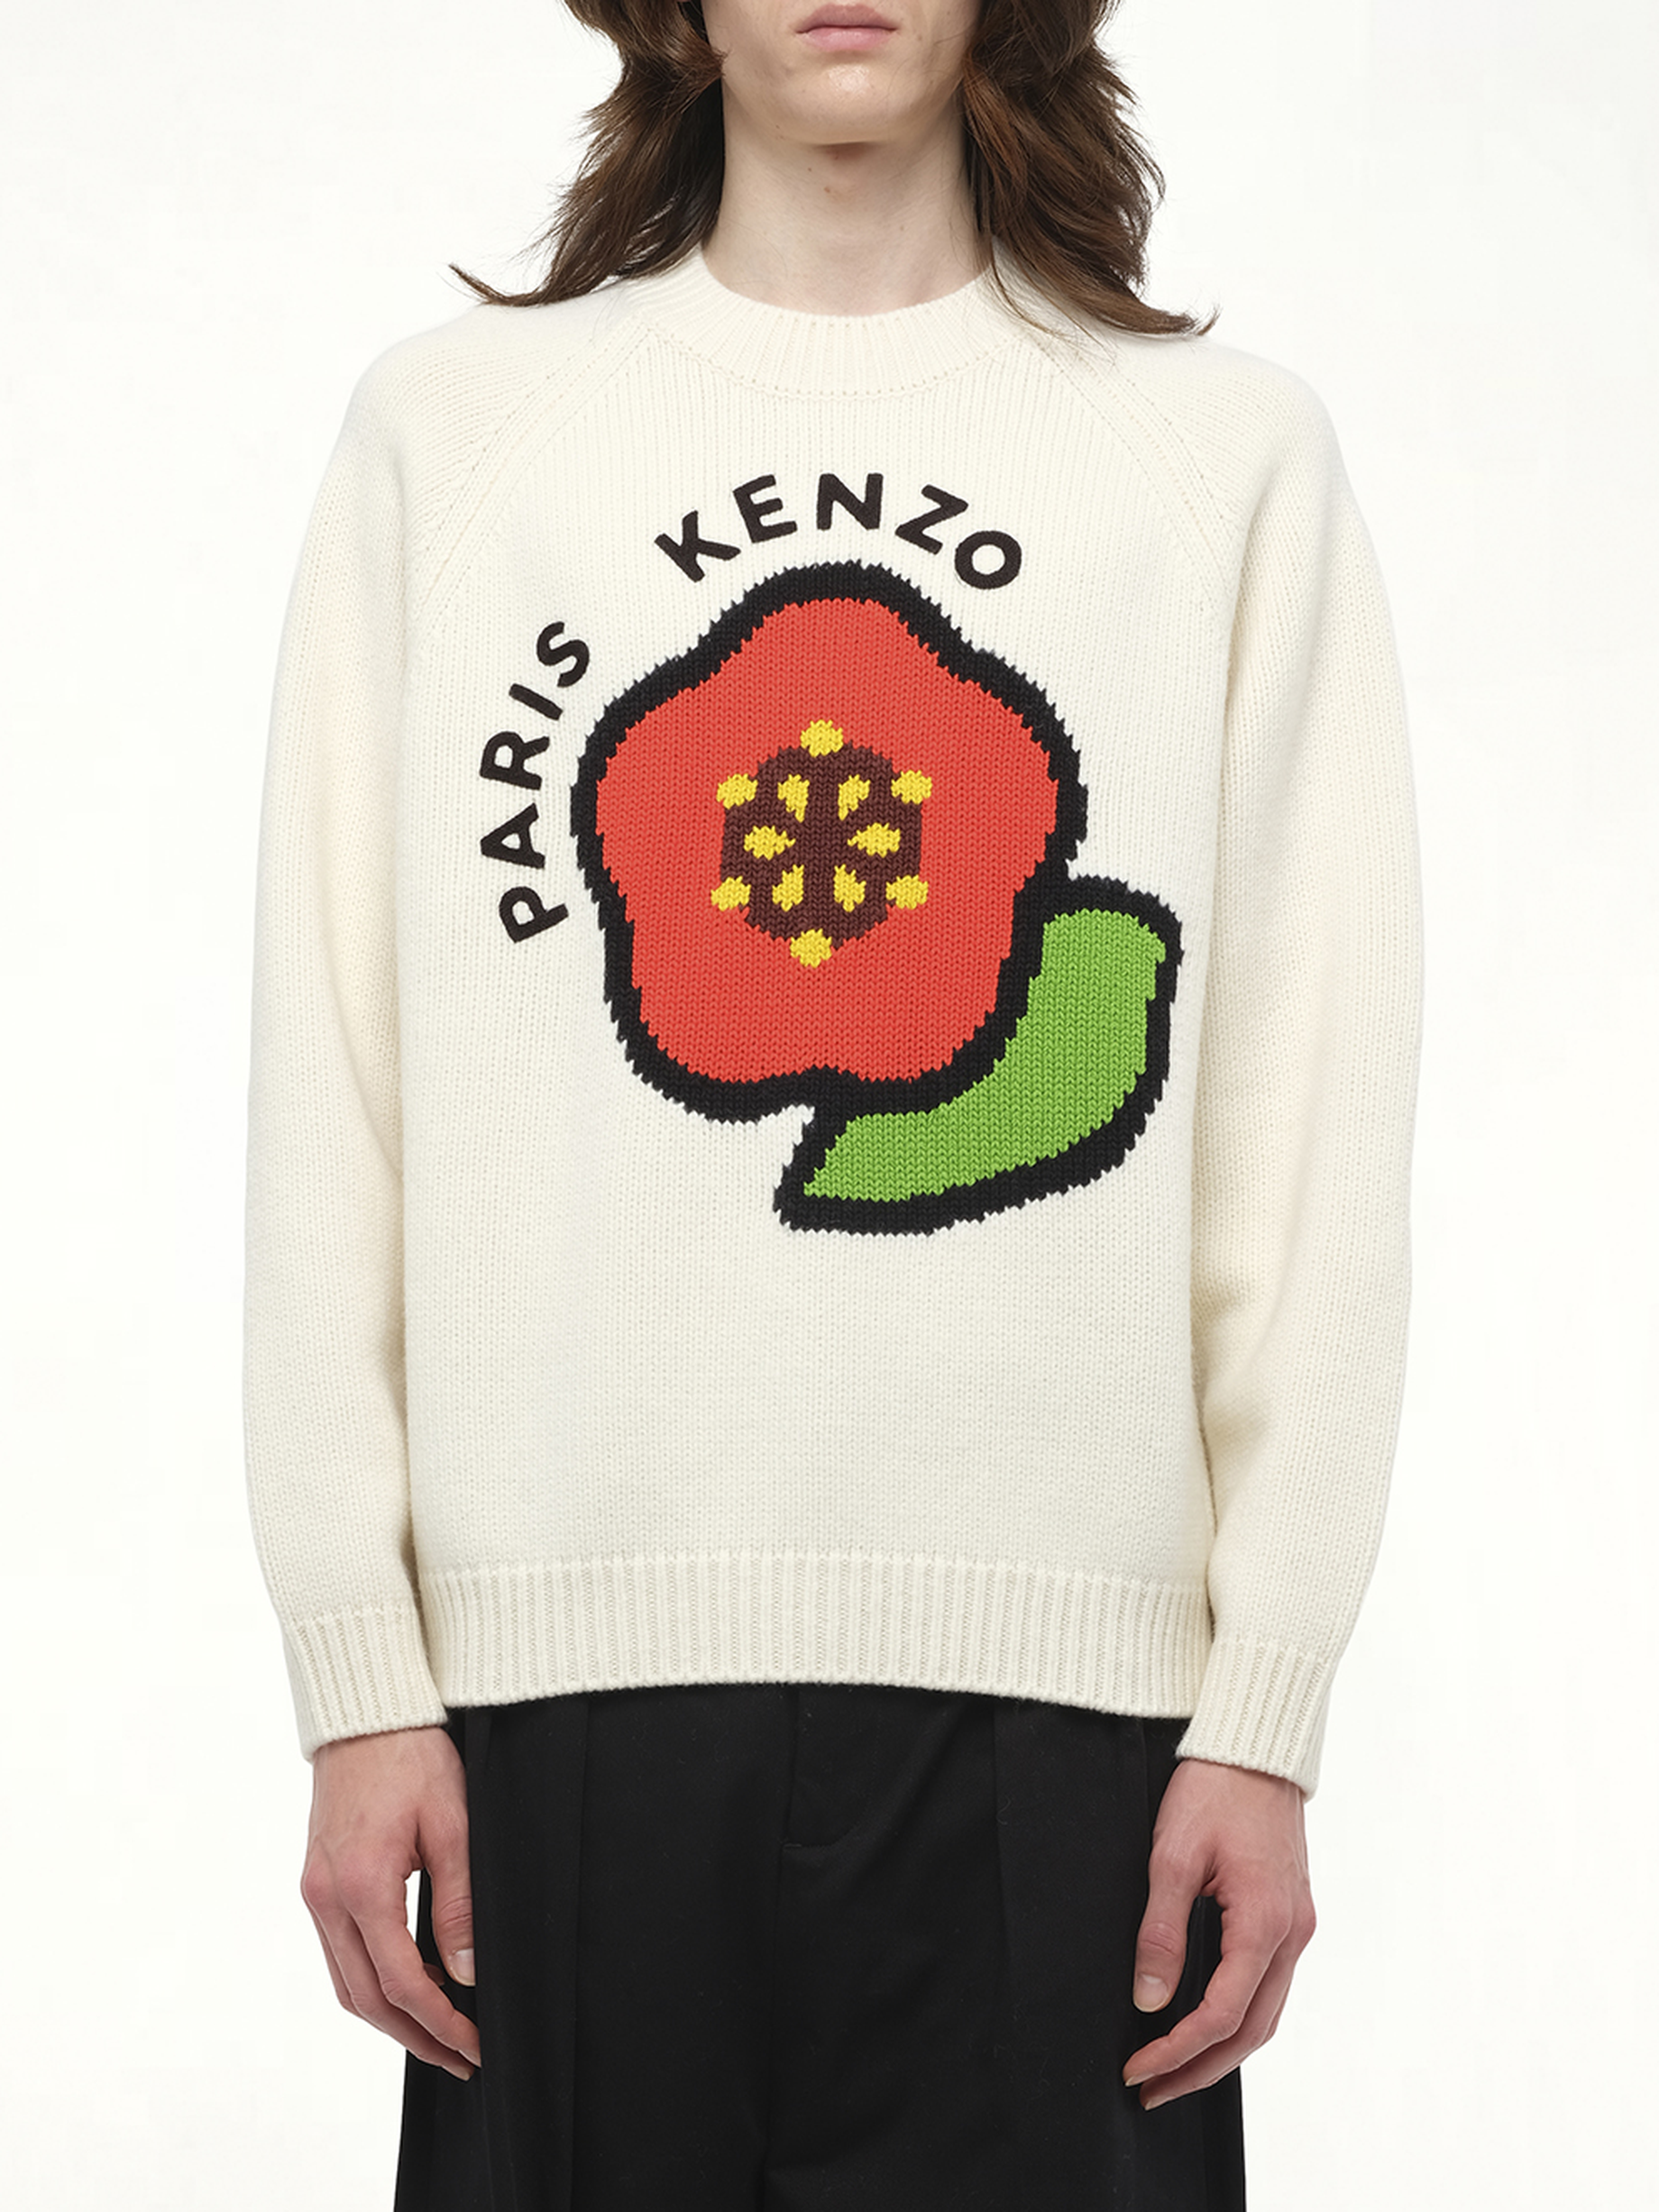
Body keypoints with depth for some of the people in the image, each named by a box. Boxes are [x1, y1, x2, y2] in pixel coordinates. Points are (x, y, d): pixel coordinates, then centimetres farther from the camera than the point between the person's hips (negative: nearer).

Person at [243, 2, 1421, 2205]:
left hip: (1054, 1689, 0)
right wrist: (359, 1679, 0)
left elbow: (1318, 1137, 5)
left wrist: (1268, 1713, -2)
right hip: (562, 1675, 1)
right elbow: (331, 1099, 6)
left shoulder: (1237, 453, 9)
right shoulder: (447, 428, 10)